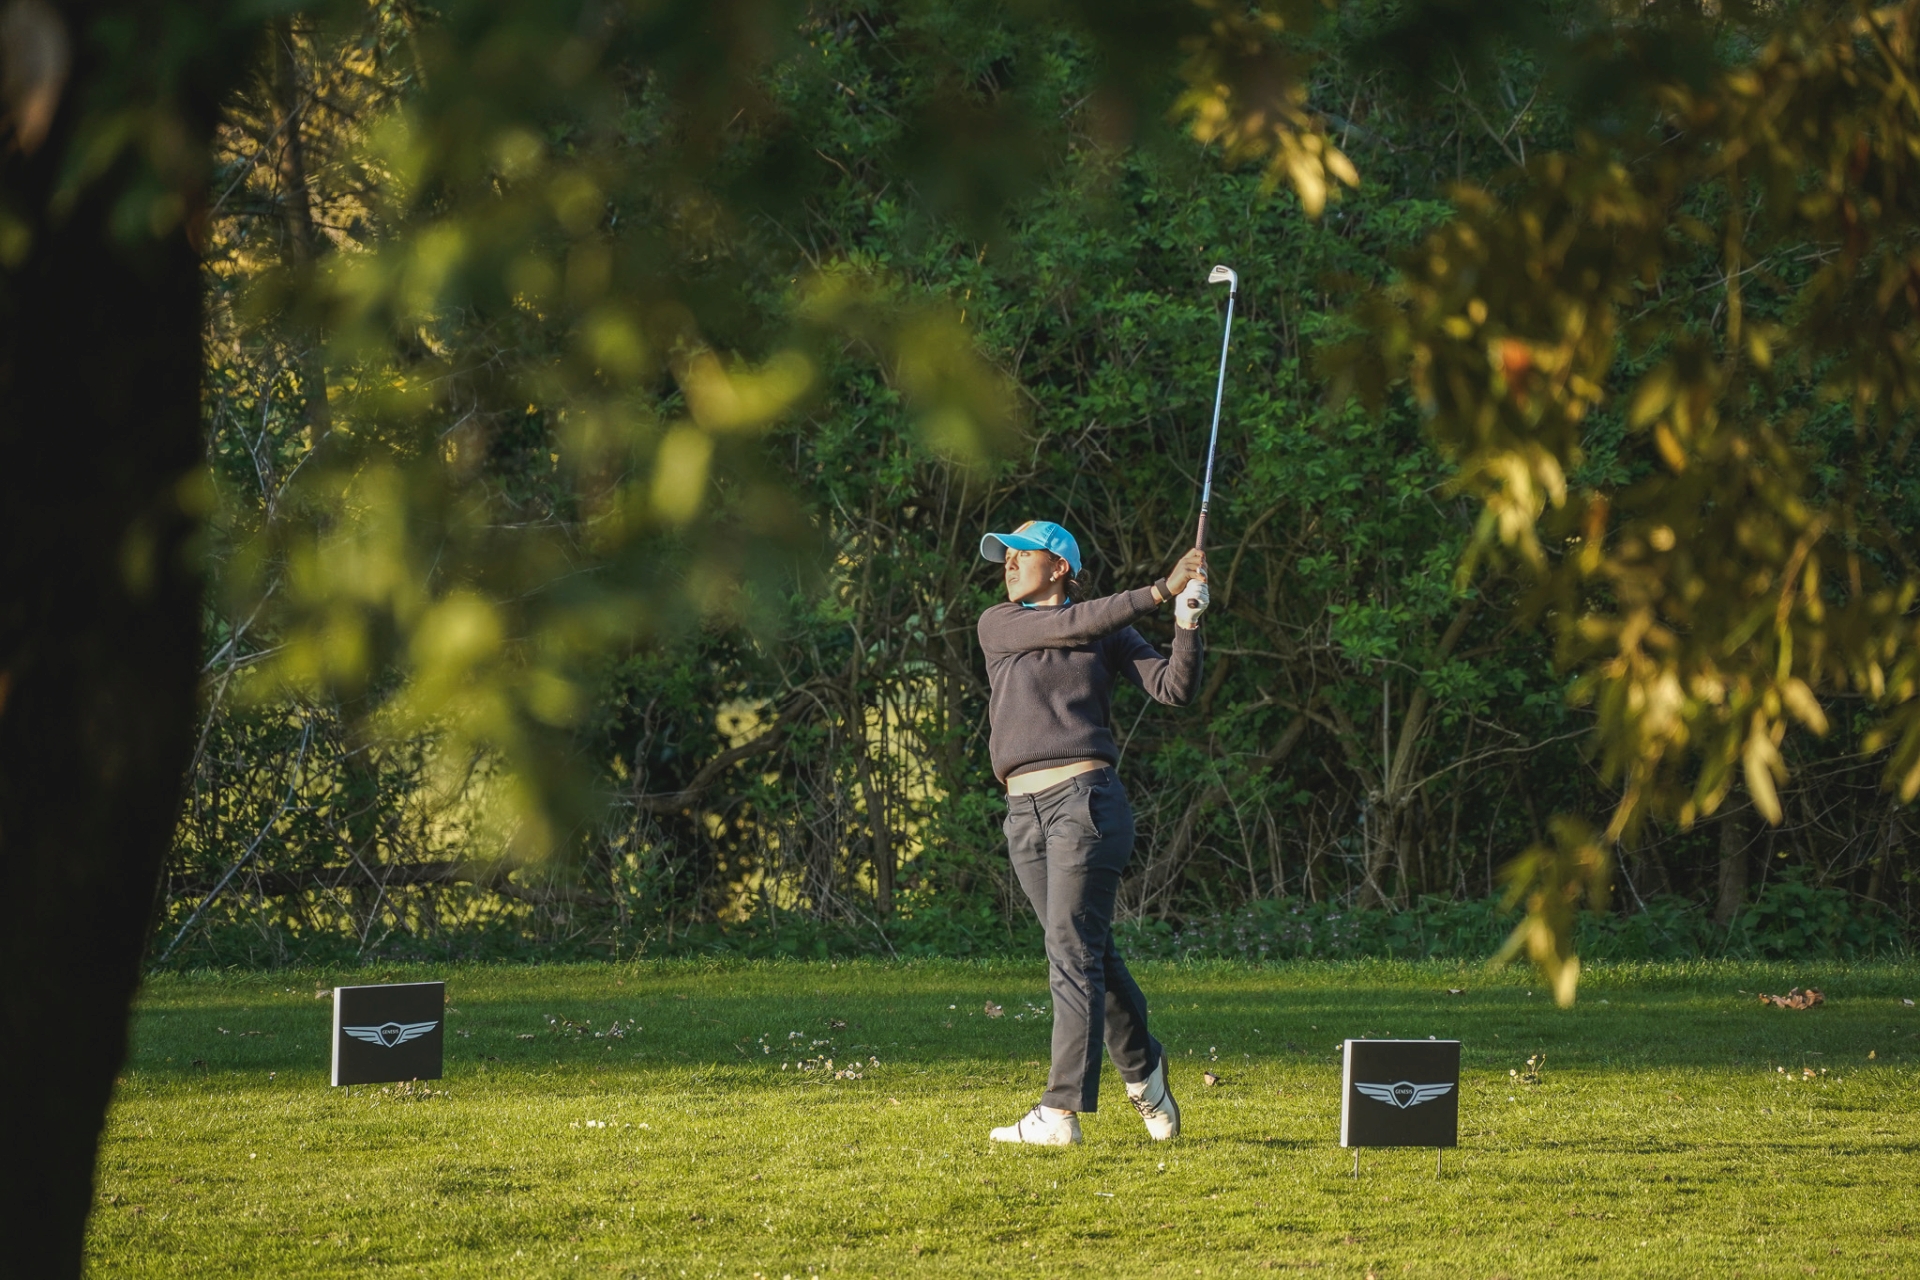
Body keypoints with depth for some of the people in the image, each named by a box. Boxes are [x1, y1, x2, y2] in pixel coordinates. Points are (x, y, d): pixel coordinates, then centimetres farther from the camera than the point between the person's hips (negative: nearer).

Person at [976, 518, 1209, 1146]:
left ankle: (1060, 1113, -14)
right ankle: (1143, 1070, 27)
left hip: (1085, 798, -4)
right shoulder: (999, 625, 11)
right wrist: (1160, 592, -11)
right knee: (1090, 954, 9)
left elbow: (1174, 689, -2)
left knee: (1073, 952, -10)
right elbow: (1072, 625, -5)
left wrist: (1188, 624, -17)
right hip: (1024, 812, 4)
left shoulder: (1112, 632, 8)